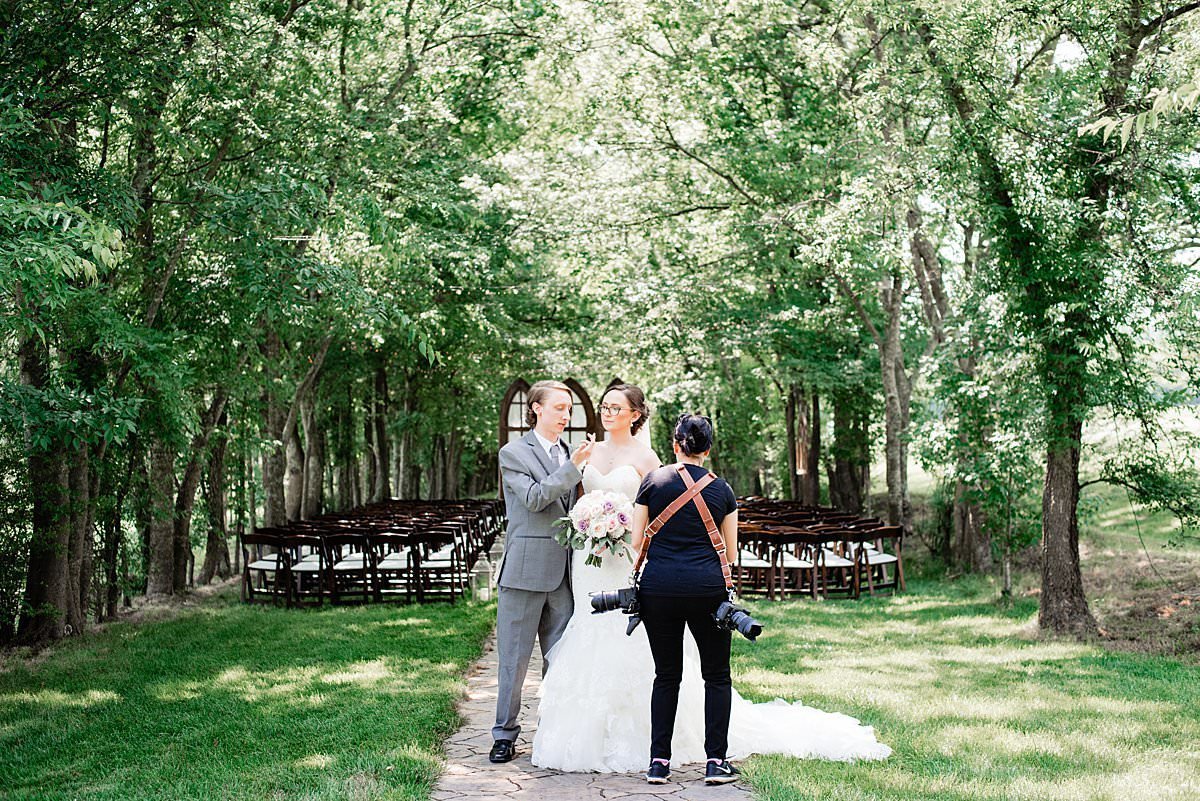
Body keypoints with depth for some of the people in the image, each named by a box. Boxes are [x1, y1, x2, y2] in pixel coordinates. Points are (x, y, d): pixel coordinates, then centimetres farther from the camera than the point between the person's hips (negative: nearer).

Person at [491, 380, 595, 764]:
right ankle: (505, 735, 12)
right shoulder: (513, 453, -2)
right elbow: (533, 498, -15)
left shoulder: (569, 454, 15)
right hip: (525, 570, -5)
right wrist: (574, 466, -19)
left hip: (562, 571, 5)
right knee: (515, 658, 2)